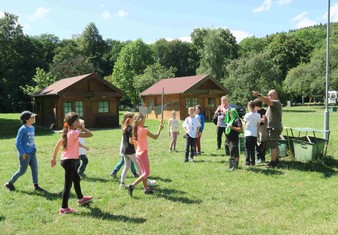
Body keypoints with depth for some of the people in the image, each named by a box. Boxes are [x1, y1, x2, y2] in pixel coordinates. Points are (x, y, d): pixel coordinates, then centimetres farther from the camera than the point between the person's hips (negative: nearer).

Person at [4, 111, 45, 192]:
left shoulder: (32, 128, 9)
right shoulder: (23, 129, -14)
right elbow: (17, 142, -14)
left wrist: (34, 148, 9)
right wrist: (22, 153, -16)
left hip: (32, 153, 7)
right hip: (25, 154, -7)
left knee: (35, 168, 5)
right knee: (22, 171, 3)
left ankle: (36, 186, 13)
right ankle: (9, 183, 22)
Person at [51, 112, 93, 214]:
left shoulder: (67, 132, 8)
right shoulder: (74, 133, -19)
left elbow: (57, 145, 12)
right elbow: (90, 134, -24)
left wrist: (54, 158, 19)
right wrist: (81, 127, -12)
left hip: (66, 160, 10)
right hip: (70, 161, -10)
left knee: (76, 178, 26)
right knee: (68, 184, -2)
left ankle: (80, 198, 44)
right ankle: (64, 208, 6)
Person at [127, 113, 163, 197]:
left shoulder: (134, 130, 2)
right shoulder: (144, 130, -18)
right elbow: (155, 137, -10)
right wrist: (160, 128, 2)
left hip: (138, 154, 8)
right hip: (143, 154, -8)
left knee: (144, 172, 18)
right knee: (146, 173, 0)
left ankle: (146, 188, 26)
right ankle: (132, 186, -9)